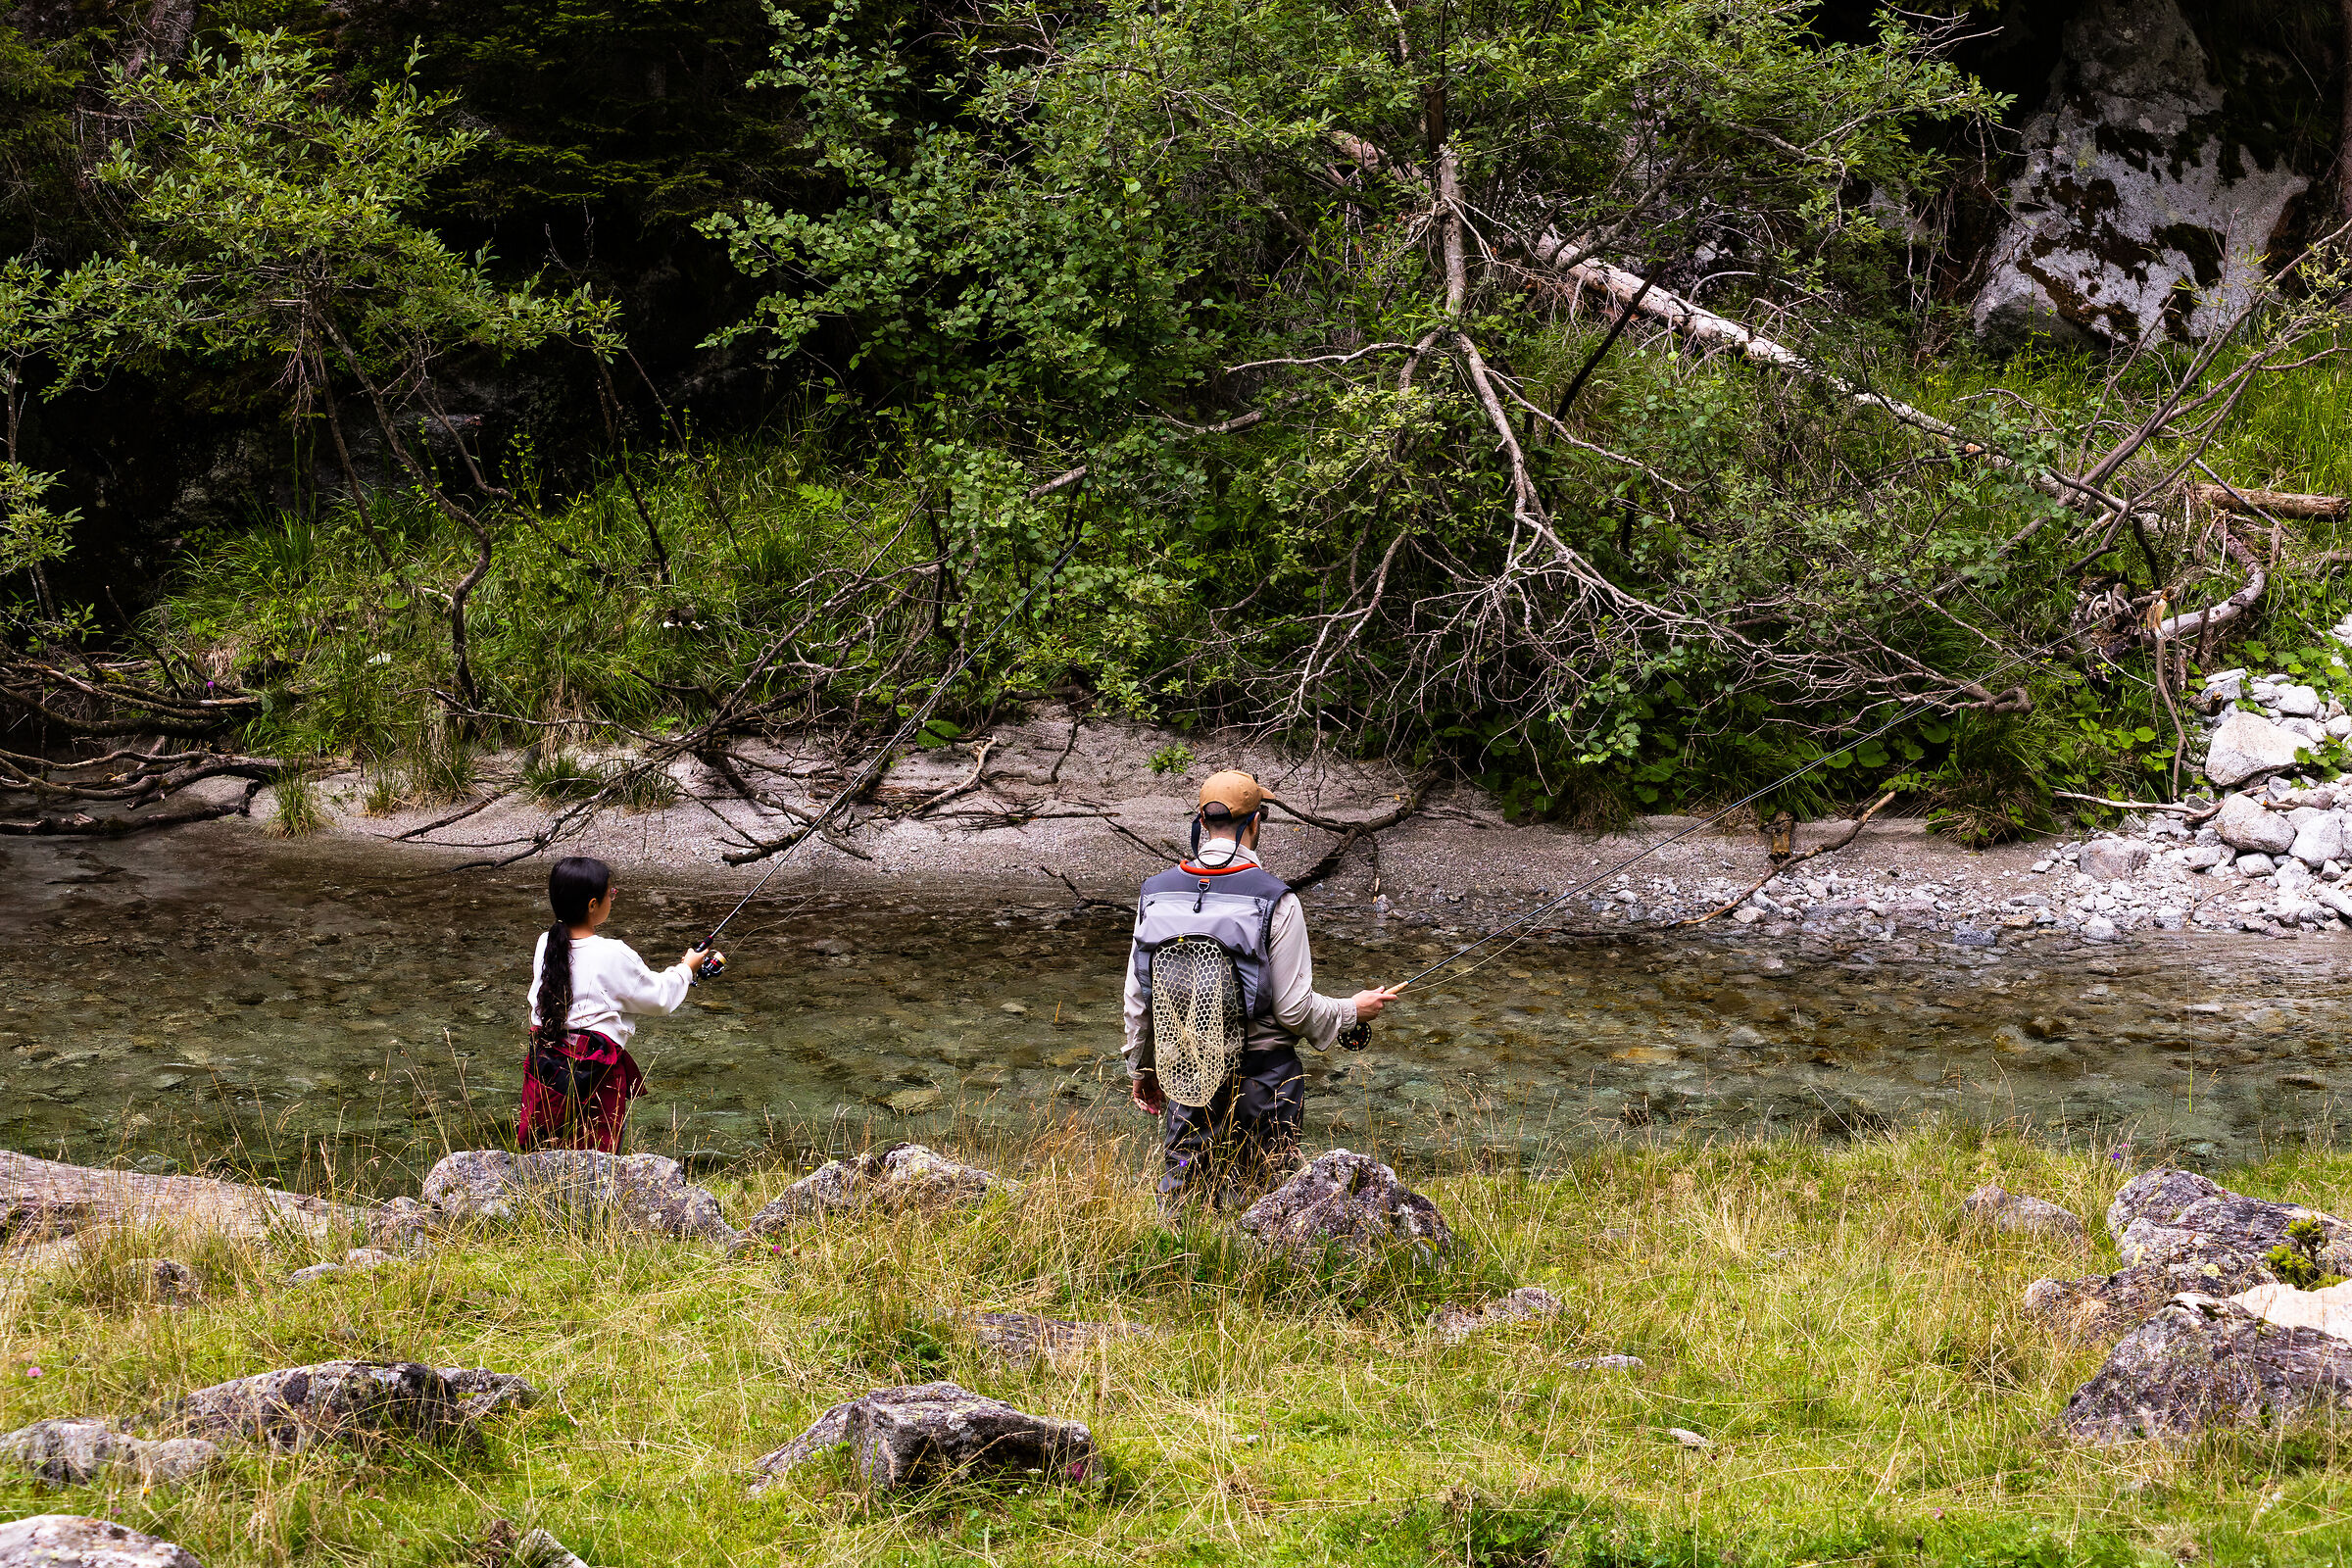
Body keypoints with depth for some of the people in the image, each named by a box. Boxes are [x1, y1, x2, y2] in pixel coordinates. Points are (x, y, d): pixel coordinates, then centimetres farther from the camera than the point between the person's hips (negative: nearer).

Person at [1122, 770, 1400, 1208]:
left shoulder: (1157, 895, 0)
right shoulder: (1274, 899, -13)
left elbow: (1137, 1000, 6)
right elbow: (1293, 1008, -13)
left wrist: (1140, 1069, 20)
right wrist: (1352, 1011, 6)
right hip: (1262, 1074, -3)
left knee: (1181, 1194, 11)